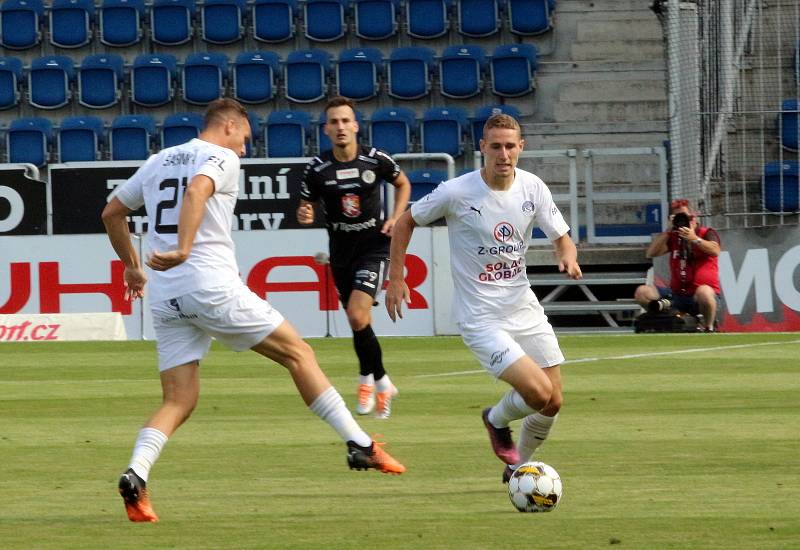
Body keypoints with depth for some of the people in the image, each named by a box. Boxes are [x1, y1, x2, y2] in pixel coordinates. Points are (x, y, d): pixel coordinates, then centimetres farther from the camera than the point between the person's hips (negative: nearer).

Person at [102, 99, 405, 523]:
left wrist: (131, 264, 37)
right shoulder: (221, 159, 0)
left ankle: (136, 473, -19)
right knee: (298, 353, 7)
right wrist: (183, 250, -32)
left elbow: (111, 213, 27)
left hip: (165, 297, 6)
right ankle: (360, 446, 5)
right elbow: (196, 190, -23)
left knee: (179, 401, 6)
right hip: (213, 286, -6)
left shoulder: (158, 162, 20)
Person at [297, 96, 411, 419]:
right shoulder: (317, 169, -7)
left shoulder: (376, 160, -9)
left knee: (357, 316, -20)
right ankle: (381, 383, 27)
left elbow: (402, 184, 11)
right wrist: (304, 216, -19)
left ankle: (367, 378, 1)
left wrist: (396, 218, -3)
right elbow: (305, 208, 5)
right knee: (360, 324, 8)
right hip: (341, 251, 3)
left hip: (373, 246, -3)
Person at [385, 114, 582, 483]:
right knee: (538, 392, -19)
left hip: (524, 309, 5)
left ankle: (519, 467, 33)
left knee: (552, 403, 6)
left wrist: (568, 259, -16)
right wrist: (395, 278, -2)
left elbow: (562, 239, 8)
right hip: (481, 319, -5)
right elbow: (405, 223, 1)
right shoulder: (457, 192, -14)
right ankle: (497, 420, 16)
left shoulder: (533, 188, -2)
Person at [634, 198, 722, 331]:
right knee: (642, 292, -10)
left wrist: (695, 239, -29)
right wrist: (668, 231, -5)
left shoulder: (707, 234, 4)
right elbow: (651, 253, 2)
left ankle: (708, 328, -20)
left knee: (704, 291, -40)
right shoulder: (672, 237, 15)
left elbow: (715, 251, -17)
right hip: (677, 294, 4)